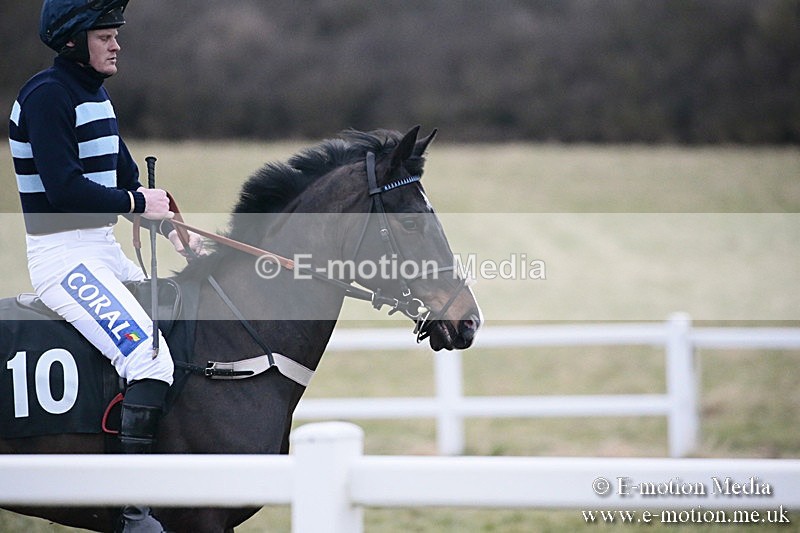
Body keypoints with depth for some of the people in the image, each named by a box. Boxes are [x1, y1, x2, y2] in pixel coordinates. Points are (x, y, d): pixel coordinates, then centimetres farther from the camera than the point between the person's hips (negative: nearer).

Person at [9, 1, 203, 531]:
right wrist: (138, 203, -12)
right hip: (63, 255, -10)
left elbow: (125, 182, 18)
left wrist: (174, 229, 4)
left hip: (105, 251, 10)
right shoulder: (47, 95, -13)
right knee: (150, 354, -24)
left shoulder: (96, 98, 16)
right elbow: (65, 189, -22)